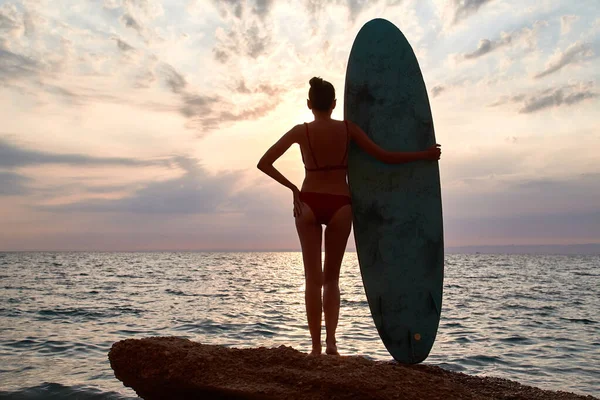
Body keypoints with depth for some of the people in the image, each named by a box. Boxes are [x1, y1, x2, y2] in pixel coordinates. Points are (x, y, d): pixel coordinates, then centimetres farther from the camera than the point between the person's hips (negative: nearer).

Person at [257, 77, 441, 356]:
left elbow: (264, 163, -2)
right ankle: (331, 340, -2)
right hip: (340, 205, 1)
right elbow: (385, 157, 0)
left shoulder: (300, 131, 0)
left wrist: (292, 188, 2)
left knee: (313, 278, 7)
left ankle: (316, 347, 8)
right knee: (331, 278, 12)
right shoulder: (347, 129, 0)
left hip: (308, 203, 0)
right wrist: (425, 155, 9)